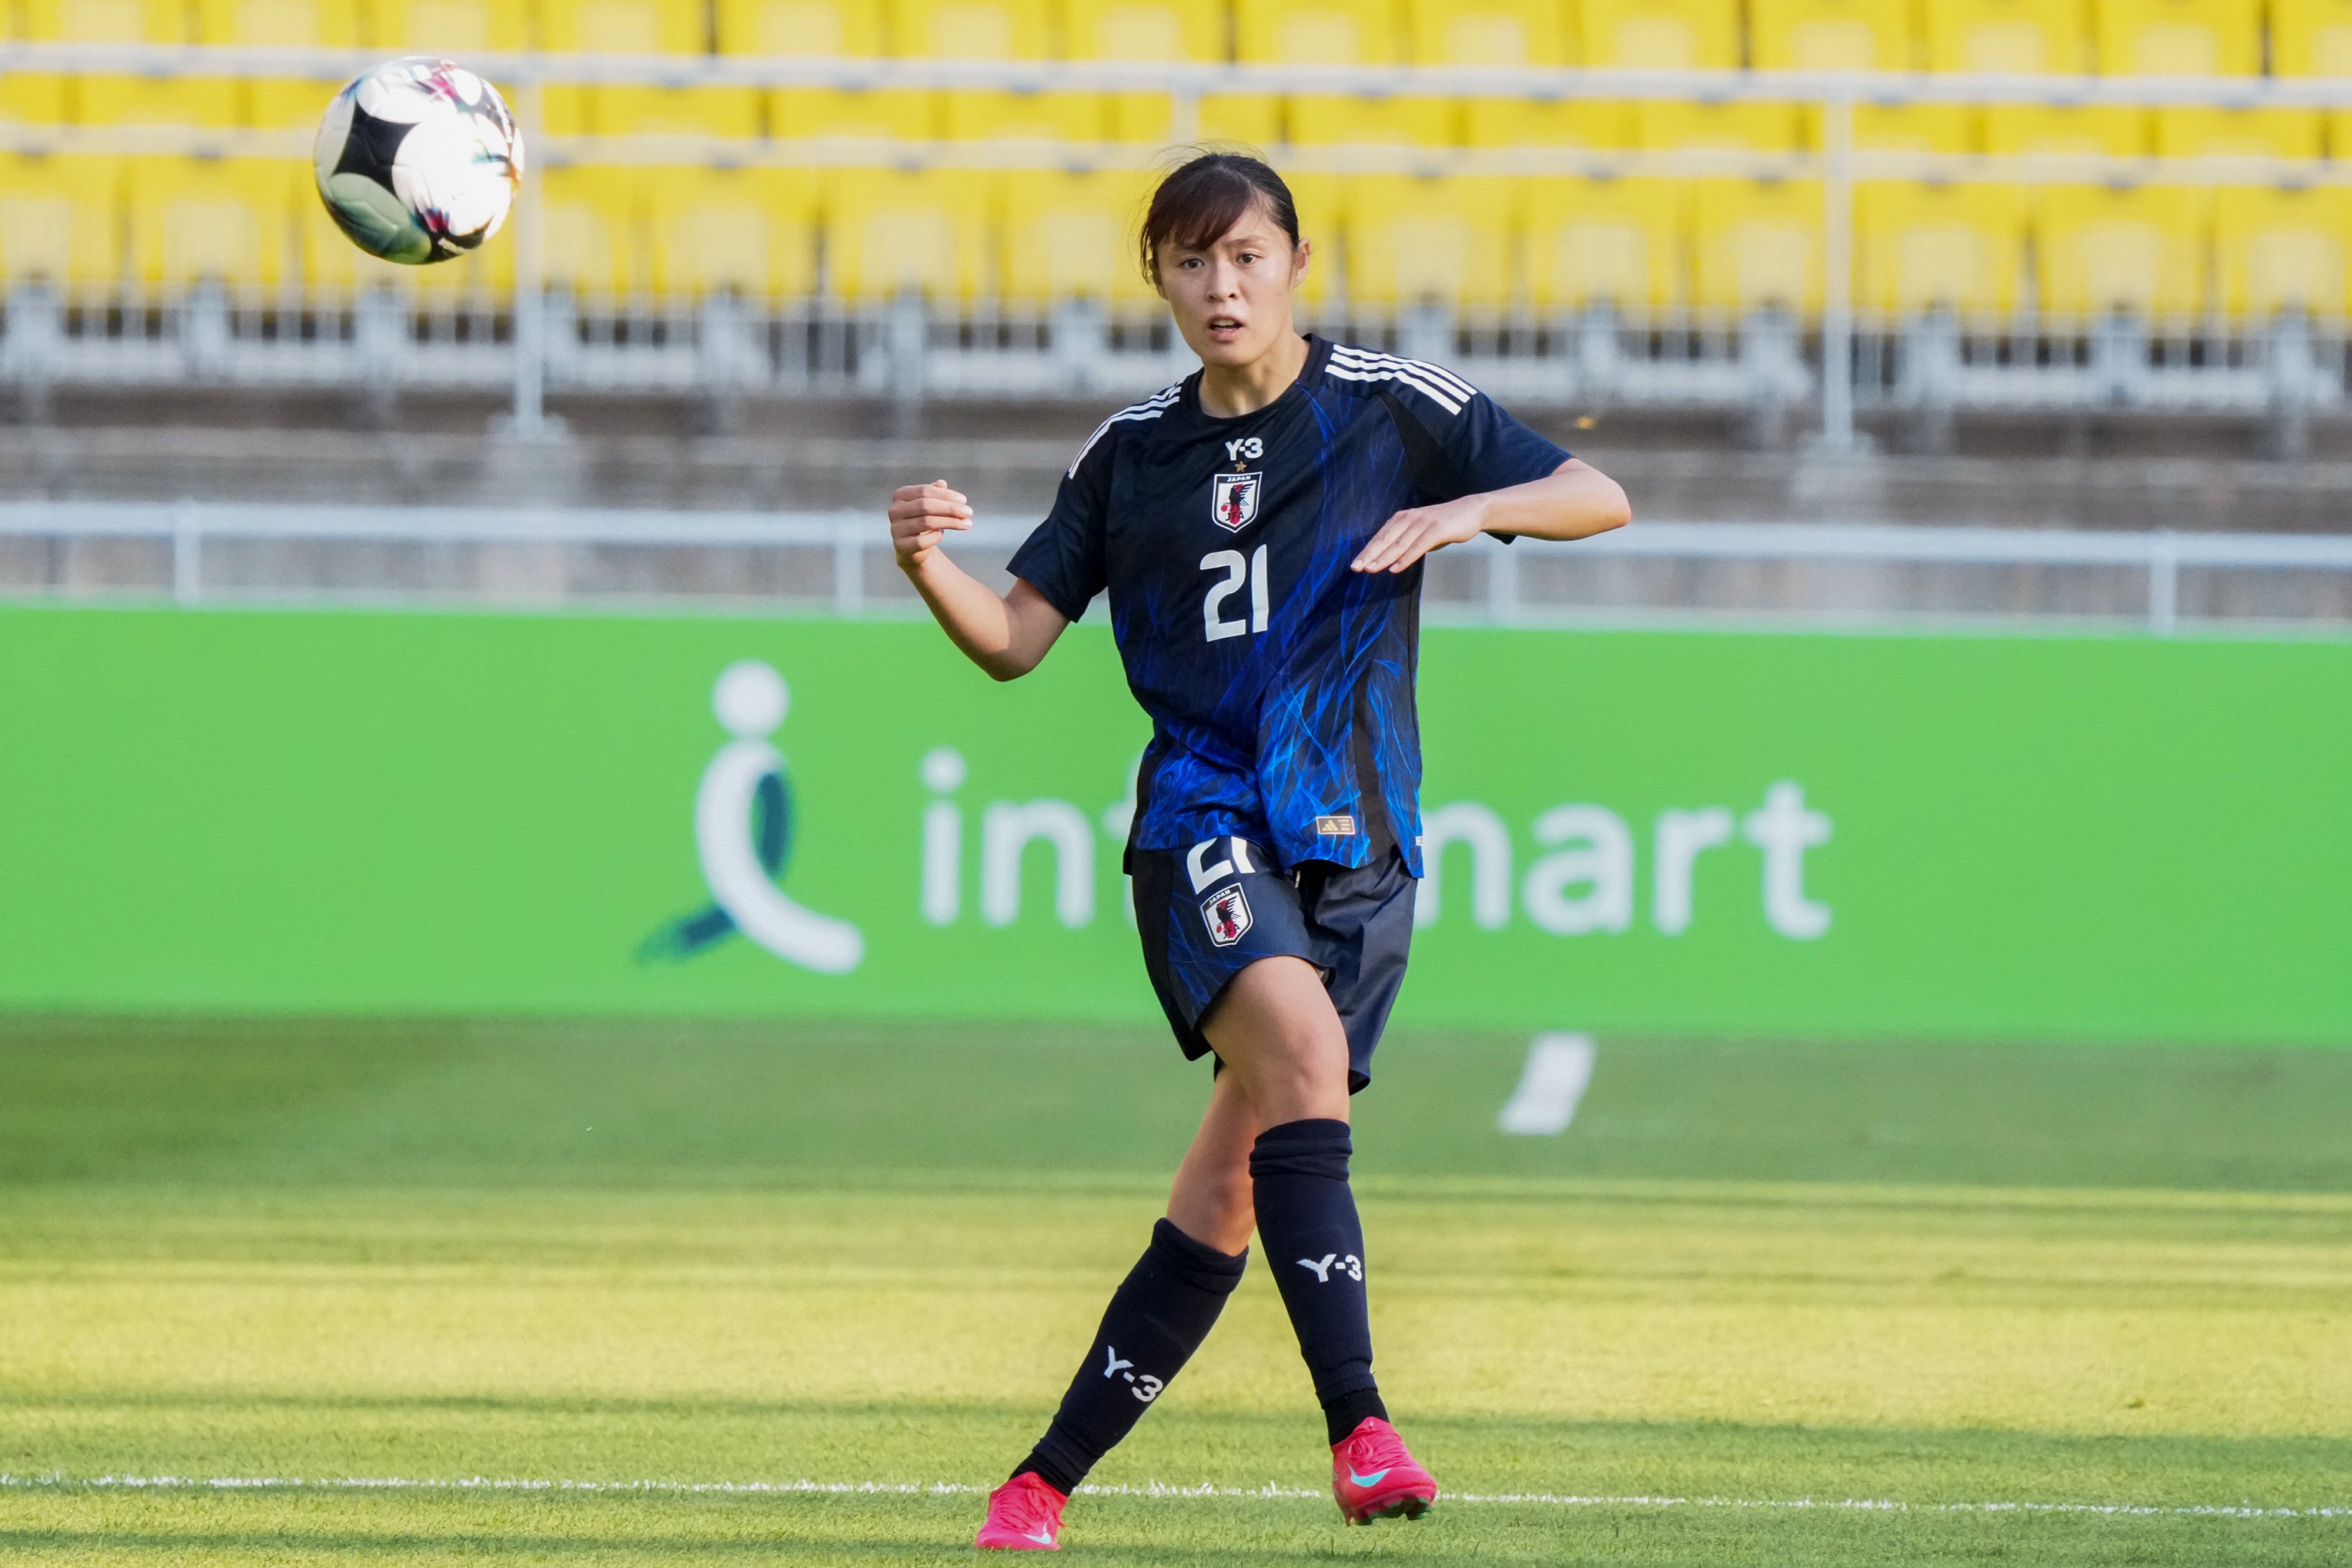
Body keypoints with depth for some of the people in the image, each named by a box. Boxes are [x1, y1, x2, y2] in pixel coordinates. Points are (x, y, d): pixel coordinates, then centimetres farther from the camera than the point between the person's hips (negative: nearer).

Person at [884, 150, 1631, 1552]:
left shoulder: (1393, 409, 3)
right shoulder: (1131, 452, 10)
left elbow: (1601, 498, 1)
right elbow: (1014, 640, 13)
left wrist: (1469, 507, -18)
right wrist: (929, 563, -8)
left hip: (1356, 841, 1)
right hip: (1206, 816, -1)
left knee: (1229, 1194, 0)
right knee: (1302, 1045, -30)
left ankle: (1052, 1477, 14)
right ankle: (1360, 1430, -37)